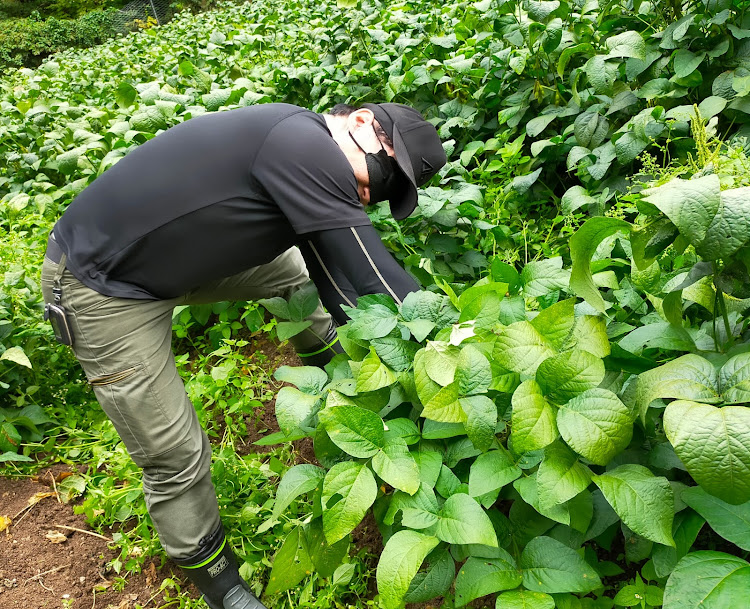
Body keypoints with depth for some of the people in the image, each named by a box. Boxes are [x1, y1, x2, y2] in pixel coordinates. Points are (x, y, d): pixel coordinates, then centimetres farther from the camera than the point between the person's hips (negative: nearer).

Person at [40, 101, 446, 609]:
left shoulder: (308, 167, 2)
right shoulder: (307, 143, -27)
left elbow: (341, 277, 5)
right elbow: (375, 277, -24)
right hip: (105, 289, -9)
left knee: (297, 269, 17)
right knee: (176, 459, 1)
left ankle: (331, 366, 41)